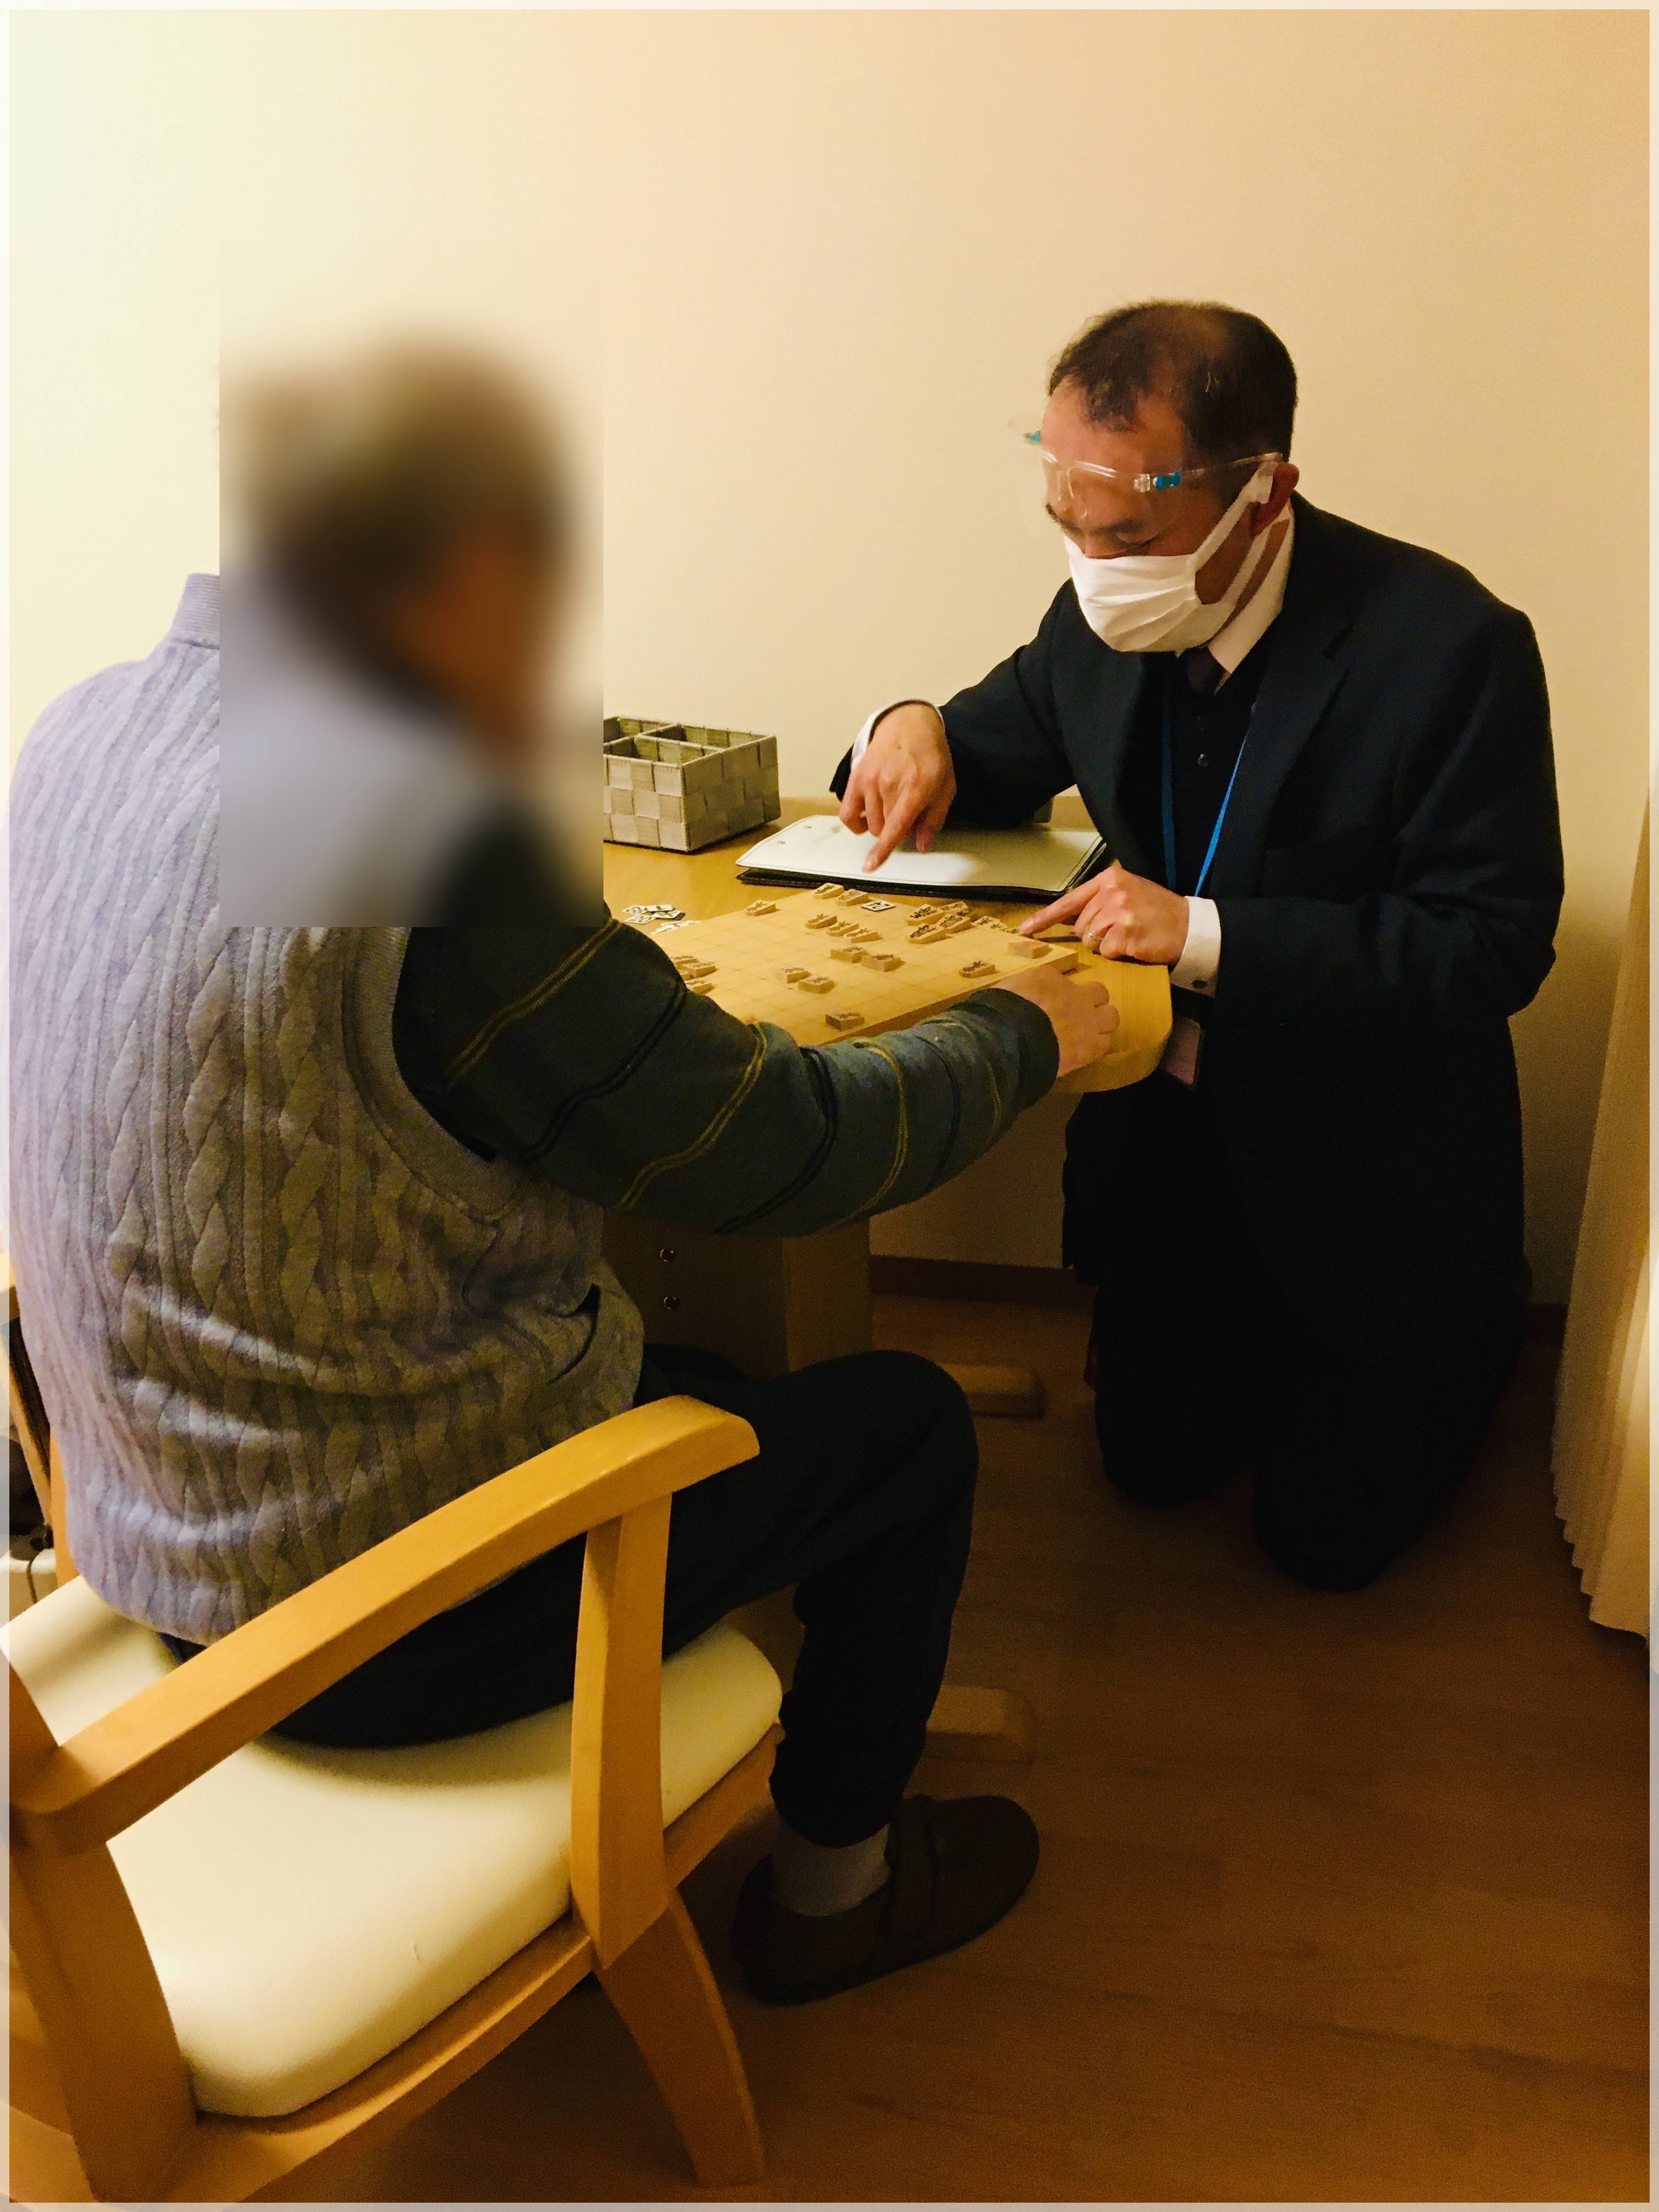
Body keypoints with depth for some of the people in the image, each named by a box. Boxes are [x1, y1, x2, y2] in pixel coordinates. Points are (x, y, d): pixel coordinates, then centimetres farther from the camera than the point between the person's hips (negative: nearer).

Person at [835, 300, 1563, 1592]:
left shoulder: (1449, 645, -25)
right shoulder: (1104, 617, -9)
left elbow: (1497, 946, -24)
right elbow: (1005, 753, 9)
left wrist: (1208, 935, -34)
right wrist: (916, 731, -17)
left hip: (1373, 1160, -4)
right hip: (1170, 1126, 5)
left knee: (1327, 1531, 10)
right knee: (1154, 1463, 17)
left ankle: (1473, 1319, 35)